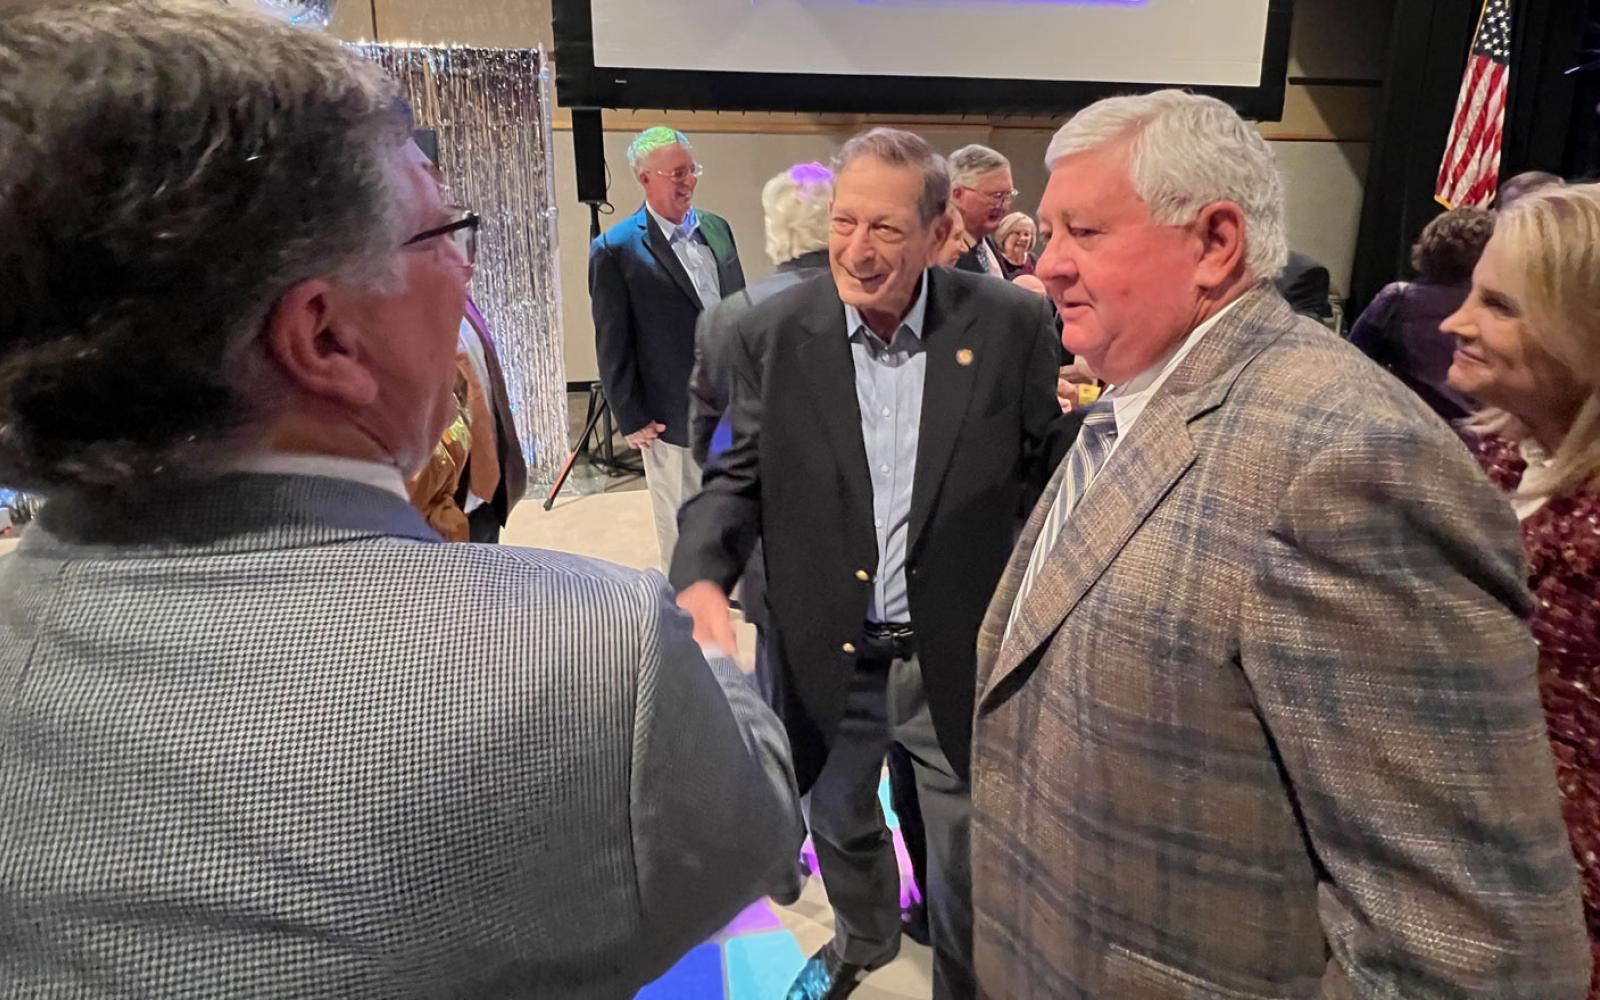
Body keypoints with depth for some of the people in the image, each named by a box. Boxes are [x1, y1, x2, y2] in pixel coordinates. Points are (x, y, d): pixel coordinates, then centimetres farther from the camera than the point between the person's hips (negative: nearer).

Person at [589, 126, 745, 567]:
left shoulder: (717, 228, 8)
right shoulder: (615, 249, -10)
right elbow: (612, 345, -9)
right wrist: (631, 420, -9)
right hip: (673, 416, -5)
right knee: (682, 527, 9)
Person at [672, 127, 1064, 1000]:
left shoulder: (1011, 326, -11)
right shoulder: (772, 335, -7)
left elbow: (1048, 472, -4)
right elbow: (741, 475, -2)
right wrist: (701, 574, -19)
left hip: (959, 656, -2)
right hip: (826, 656, 3)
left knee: (969, 859, 17)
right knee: (838, 820, 28)